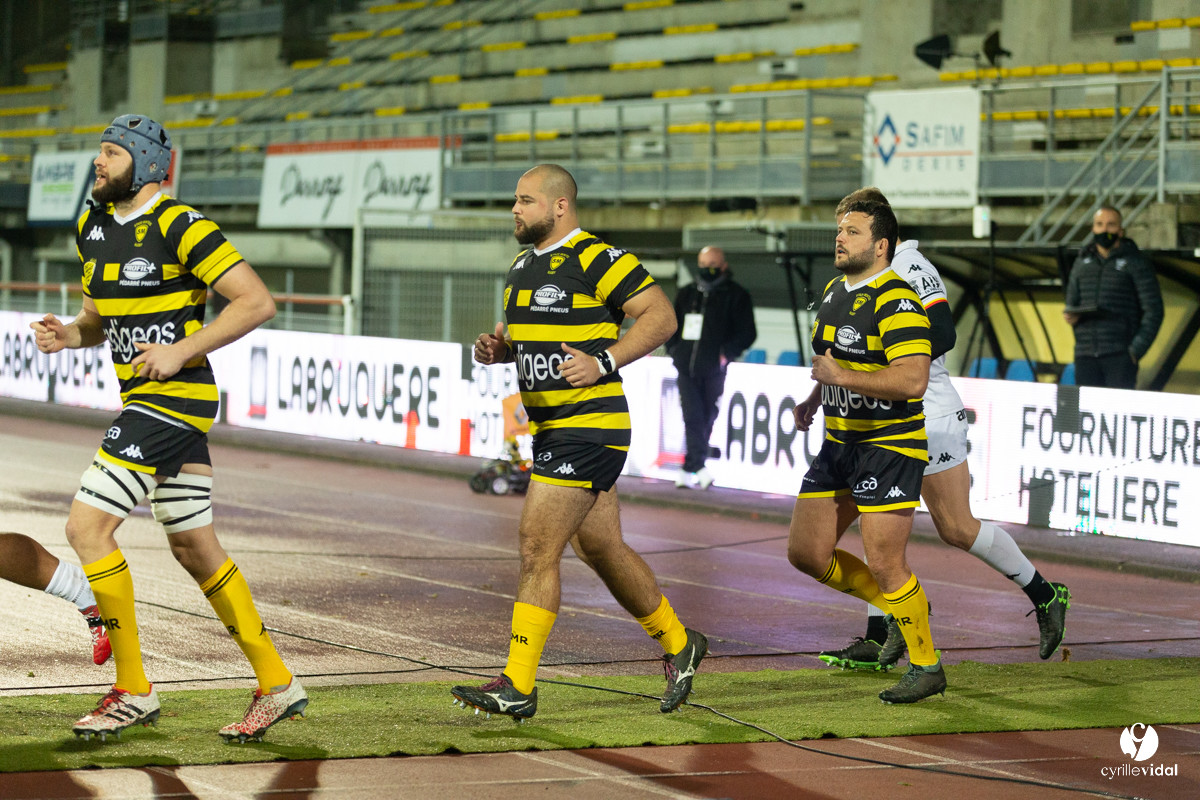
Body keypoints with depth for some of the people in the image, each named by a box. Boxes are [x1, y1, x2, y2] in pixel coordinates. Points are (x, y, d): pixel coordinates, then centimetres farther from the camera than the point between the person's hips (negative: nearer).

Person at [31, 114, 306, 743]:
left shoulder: (180, 227, -14)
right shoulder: (94, 228, 11)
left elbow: (257, 302, -17)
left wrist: (182, 350, -20)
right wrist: (70, 333, 2)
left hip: (173, 396, -9)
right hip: (146, 401, 9)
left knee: (88, 526, -12)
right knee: (194, 548, 11)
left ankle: (132, 690, -5)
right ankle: (276, 684, 19)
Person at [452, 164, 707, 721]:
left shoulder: (598, 260, -12)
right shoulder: (522, 268, 15)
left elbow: (661, 315, -14)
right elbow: (520, 333, 27)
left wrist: (604, 362, -22)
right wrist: (497, 347, 4)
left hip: (588, 427, -10)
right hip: (550, 427, 10)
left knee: (537, 545, -11)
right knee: (599, 548, 16)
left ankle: (518, 687, -8)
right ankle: (678, 644, 32)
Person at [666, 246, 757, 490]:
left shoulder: (736, 296, 2)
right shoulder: (686, 294, 17)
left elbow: (747, 332, -2)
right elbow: (671, 325, 26)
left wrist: (726, 354, -13)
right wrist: (674, 349, 10)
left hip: (714, 370, -3)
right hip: (687, 368, 3)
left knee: (706, 419, 3)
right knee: (692, 417, -9)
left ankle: (689, 469, 13)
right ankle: (699, 468, -14)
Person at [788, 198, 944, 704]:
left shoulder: (896, 302, -17)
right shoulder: (835, 291, 12)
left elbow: (913, 380, -27)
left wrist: (843, 377, -25)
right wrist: (813, 399, 14)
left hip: (889, 446, -9)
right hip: (838, 443, 9)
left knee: (883, 564, -10)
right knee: (807, 554, 8)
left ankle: (926, 666, 7)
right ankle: (900, 604, 27)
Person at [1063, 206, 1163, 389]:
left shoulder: (1135, 263, 3)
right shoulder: (1082, 262, 18)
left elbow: (1153, 310, 0)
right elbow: (1072, 302, 26)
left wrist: (1136, 349, -11)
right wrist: (1070, 315, 0)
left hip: (1120, 354, -4)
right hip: (1085, 354, 4)